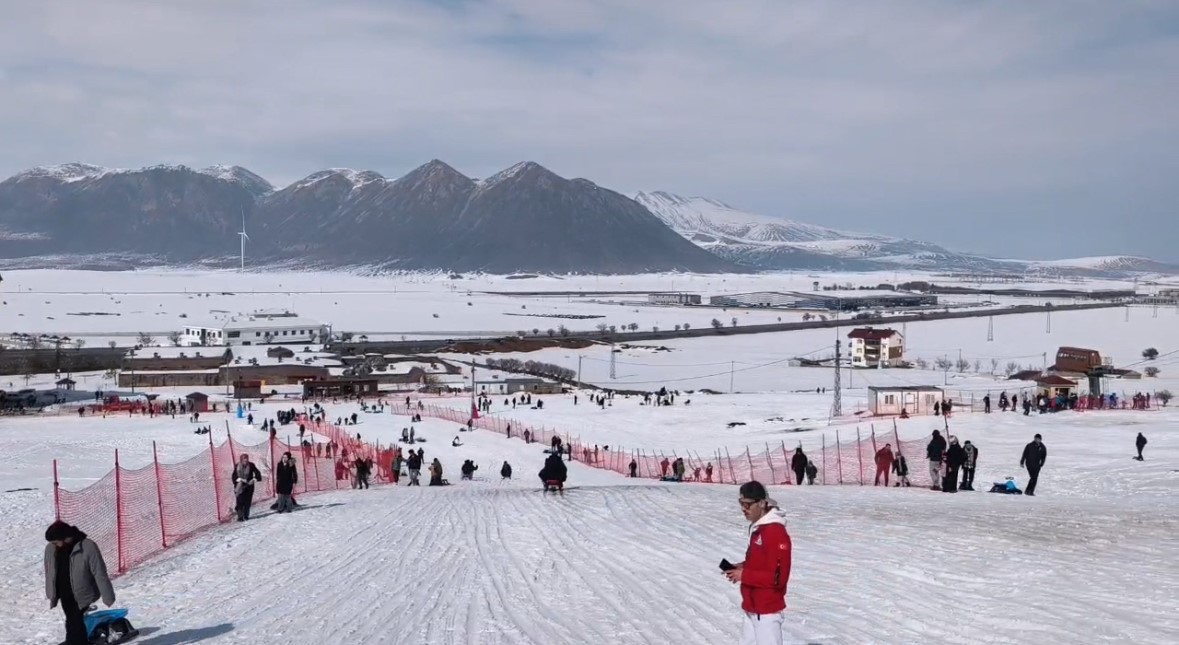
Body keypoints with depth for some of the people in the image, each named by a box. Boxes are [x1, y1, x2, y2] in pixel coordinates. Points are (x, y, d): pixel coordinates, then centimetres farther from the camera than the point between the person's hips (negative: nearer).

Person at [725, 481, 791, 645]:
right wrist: (743, 567, 4)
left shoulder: (776, 533, -22)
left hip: (767, 610, -10)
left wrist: (744, 575, -19)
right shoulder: (758, 528, 9)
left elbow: (778, 577, -24)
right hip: (753, 608, 10)